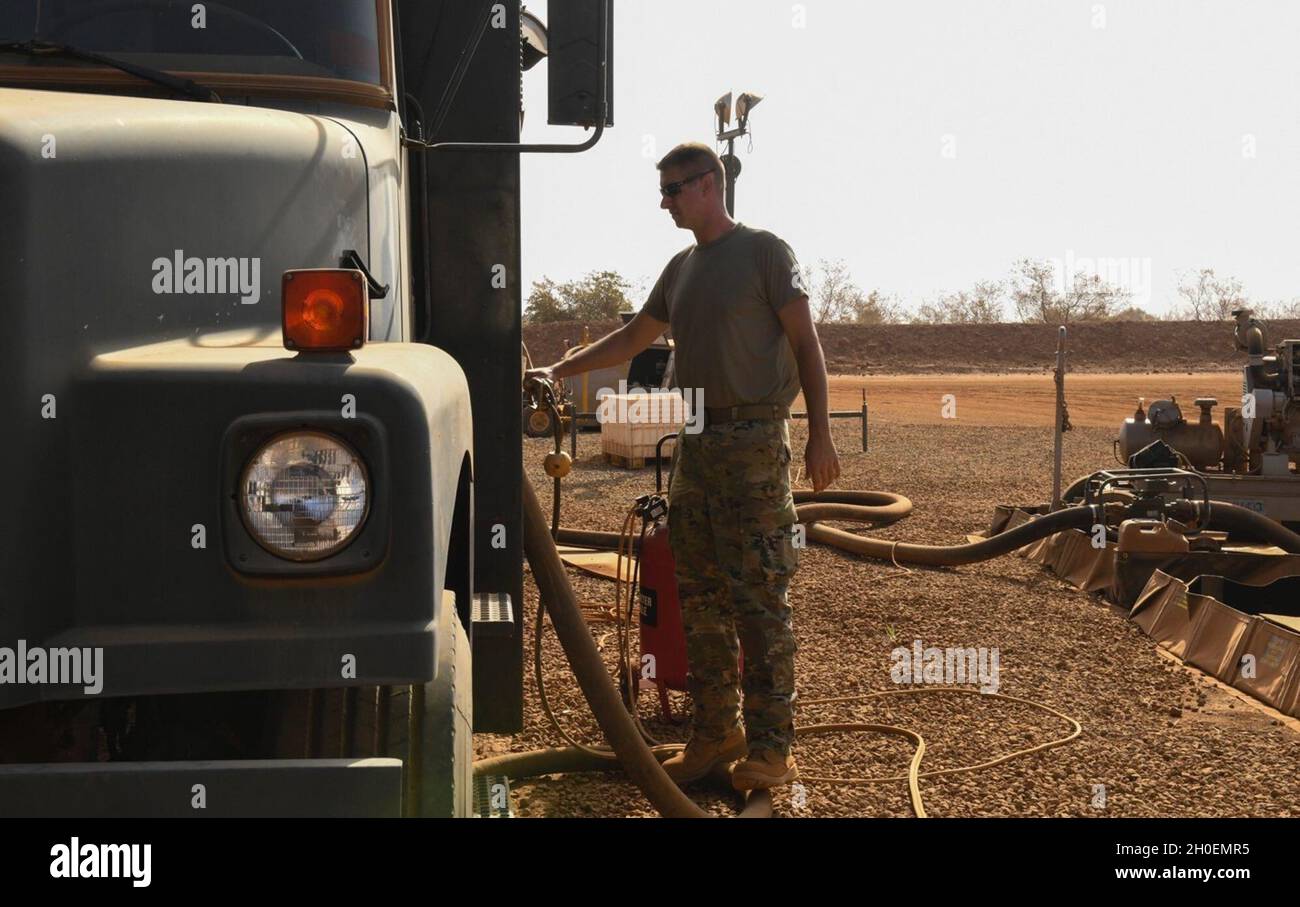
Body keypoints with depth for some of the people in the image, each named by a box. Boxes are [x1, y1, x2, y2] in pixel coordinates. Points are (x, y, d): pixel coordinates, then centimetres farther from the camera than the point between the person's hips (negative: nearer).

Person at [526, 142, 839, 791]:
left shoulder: (763, 251, -3)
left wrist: (820, 433, -11)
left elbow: (805, 343, -5)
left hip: (754, 439, -7)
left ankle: (770, 747, -6)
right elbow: (633, 338, 27)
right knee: (700, 597, 7)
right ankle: (715, 732, 15)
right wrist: (559, 371, 21)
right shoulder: (681, 268, 17)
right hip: (697, 440, 7)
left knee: (758, 597, -8)